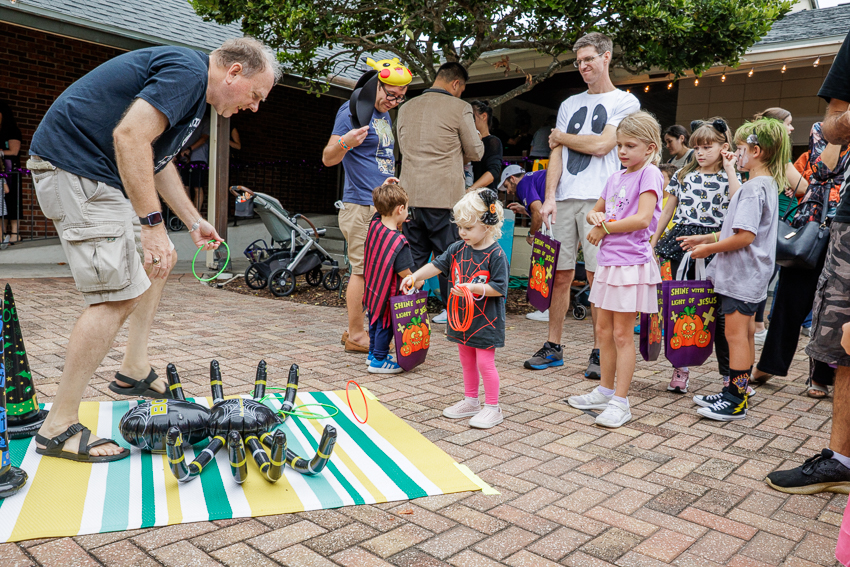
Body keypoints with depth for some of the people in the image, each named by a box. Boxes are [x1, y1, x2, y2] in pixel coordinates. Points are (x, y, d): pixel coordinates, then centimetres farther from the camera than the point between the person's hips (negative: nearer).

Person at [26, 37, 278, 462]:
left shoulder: (193, 89, 18)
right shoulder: (187, 71, -15)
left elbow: (158, 160, 25)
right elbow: (130, 135, -27)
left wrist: (193, 222, 25)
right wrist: (151, 223, -27)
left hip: (101, 176, 11)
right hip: (75, 167, -11)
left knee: (159, 260, 18)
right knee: (119, 295, -14)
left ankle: (134, 371, 25)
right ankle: (59, 428, -5)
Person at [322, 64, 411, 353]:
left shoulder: (385, 115, 17)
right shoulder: (352, 111, -10)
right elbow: (328, 158, -16)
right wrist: (344, 143, -35)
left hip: (382, 205, 9)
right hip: (362, 206, -9)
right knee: (362, 270, -7)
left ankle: (355, 329, 20)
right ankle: (355, 335, 2)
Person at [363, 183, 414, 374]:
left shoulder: (374, 225, -7)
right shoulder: (399, 242, -28)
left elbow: (377, 209, 18)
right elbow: (404, 272, -24)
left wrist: (384, 188, 16)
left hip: (372, 288, 8)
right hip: (387, 294, -8)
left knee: (375, 320, 24)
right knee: (385, 324, 6)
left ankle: (373, 353, 40)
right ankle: (378, 361, 17)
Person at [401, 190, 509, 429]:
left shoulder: (496, 255, -17)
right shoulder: (458, 249, 2)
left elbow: (499, 288, -19)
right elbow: (437, 265, 5)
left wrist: (473, 288, -27)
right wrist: (414, 277, -6)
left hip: (486, 319, -7)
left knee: (485, 363, -2)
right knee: (467, 361, 18)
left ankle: (492, 408, 12)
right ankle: (470, 402, 33)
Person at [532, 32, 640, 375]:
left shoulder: (625, 102, 6)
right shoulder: (569, 105, 21)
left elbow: (600, 145, -8)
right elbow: (557, 154, 13)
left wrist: (561, 137, 6)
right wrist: (549, 197, 0)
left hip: (598, 199, -4)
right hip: (564, 199, 4)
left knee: (597, 275, -4)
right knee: (561, 274, 5)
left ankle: (600, 353, 6)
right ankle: (553, 347, 13)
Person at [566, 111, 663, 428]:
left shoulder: (650, 173, -9)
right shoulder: (616, 177, 14)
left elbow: (642, 218, -22)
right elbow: (594, 212, 23)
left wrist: (604, 228, -12)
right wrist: (596, 217, -1)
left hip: (631, 262, -8)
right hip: (608, 260, 8)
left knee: (622, 333, -3)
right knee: (603, 329, 14)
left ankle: (620, 402, 6)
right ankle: (605, 391, 27)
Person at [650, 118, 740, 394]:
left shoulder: (729, 177, 3)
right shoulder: (683, 175, 10)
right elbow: (668, 209, 15)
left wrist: (730, 169, -13)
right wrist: (653, 241, 13)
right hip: (683, 243, 3)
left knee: (718, 310, 0)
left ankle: (729, 373, 11)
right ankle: (681, 368, 15)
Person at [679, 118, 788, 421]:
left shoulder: (753, 187, -18)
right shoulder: (769, 185, 15)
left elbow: (745, 237, -25)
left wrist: (710, 249, -13)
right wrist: (706, 238, 16)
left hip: (741, 274, -10)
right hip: (750, 274, 10)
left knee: (736, 334, -5)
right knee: (745, 333, 15)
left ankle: (735, 402, 2)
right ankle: (736, 391, 25)